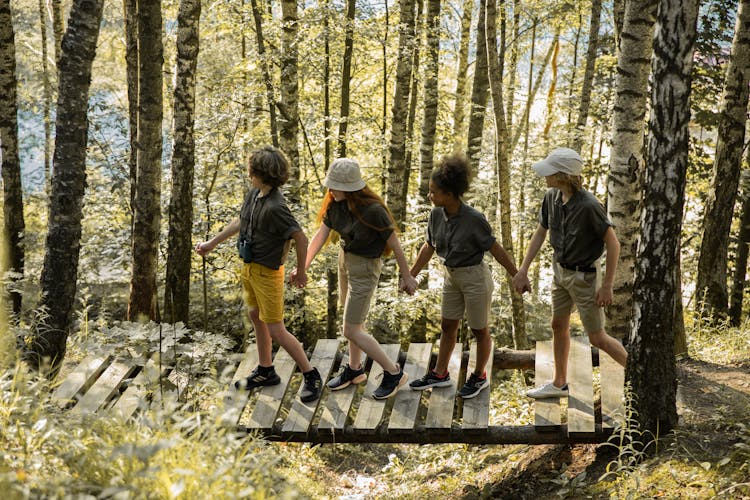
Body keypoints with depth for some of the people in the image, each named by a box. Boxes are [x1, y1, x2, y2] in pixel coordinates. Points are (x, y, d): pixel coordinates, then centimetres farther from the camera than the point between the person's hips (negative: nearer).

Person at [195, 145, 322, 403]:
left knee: (275, 329, -3)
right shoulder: (253, 194, -2)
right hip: (248, 266, 9)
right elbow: (240, 221, 15)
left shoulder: (275, 207, -30)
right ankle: (265, 370, 39)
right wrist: (212, 243, 23)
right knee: (256, 317, 21)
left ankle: (311, 375, 12)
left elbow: (301, 238, -27)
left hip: (267, 272, -9)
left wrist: (301, 273, -15)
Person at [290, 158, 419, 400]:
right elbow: (321, 235, -5)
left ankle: (394, 373, 11)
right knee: (353, 322, 22)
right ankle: (354, 370, 42)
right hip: (345, 259, 7)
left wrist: (406, 276, -8)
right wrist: (303, 266, -12)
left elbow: (394, 244, -19)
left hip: (365, 267, -7)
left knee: (351, 330, -2)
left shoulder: (372, 210, -29)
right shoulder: (336, 203, -9)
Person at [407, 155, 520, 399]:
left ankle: (479, 376, 32)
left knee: (479, 330, 12)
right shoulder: (436, 214, -9)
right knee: (447, 326, 19)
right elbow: (429, 246, 5)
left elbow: (496, 250, -19)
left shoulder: (474, 219, -28)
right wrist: (411, 276, 11)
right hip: (452, 277, 7)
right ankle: (440, 374, 34)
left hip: (474, 278, -7)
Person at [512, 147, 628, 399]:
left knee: (597, 337, 2)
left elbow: (613, 244, -23)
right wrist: (523, 270, 1)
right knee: (559, 326, 19)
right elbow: (540, 233, 3)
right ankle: (559, 384, 36)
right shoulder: (551, 197, -9)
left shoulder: (588, 206, -30)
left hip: (584, 276, -7)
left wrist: (607, 286, -20)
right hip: (560, 270, 7)